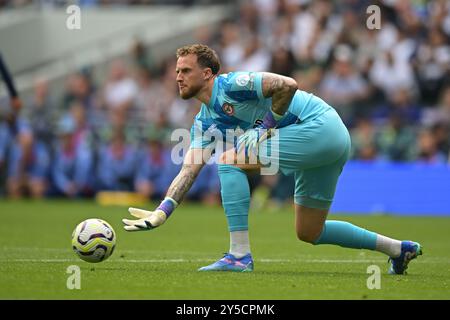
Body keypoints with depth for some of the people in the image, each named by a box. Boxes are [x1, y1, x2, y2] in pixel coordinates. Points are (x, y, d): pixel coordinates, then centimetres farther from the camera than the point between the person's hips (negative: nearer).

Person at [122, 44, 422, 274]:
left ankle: (240, 255, -18)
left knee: (230, 160, -16)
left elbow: (288, 85, -22)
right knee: (310, 233, 16)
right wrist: (162, 211, -4)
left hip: (319, 125, -10)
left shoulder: (231, 84, -12)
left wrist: (269, 123, -14)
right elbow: (190, 169, 8)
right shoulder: (206, 121, 14)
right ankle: (398, 248, 28)